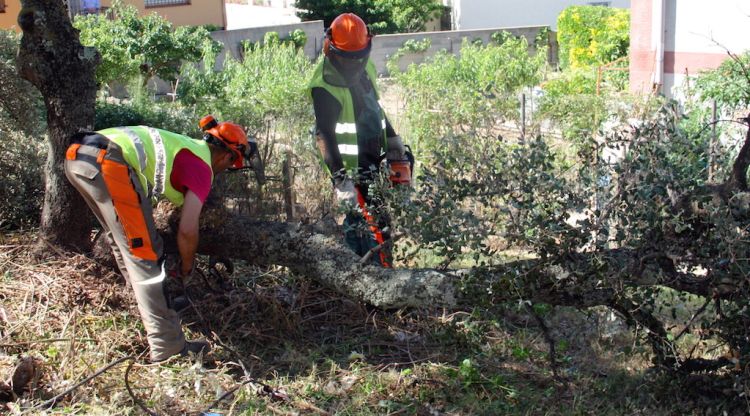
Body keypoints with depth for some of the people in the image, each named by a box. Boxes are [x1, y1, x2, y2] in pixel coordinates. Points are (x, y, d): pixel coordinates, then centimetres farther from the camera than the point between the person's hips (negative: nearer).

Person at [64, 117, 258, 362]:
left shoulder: (184, 145, 30)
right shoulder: (202, 167, 7)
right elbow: (187, 230, 0)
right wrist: (187, 265, 18)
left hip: (76, 156, 9)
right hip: (109, 164, -9)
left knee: (122, 241, 27)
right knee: (146, 256, -2)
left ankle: (148, 302, 45)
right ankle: (168, 349, 1)